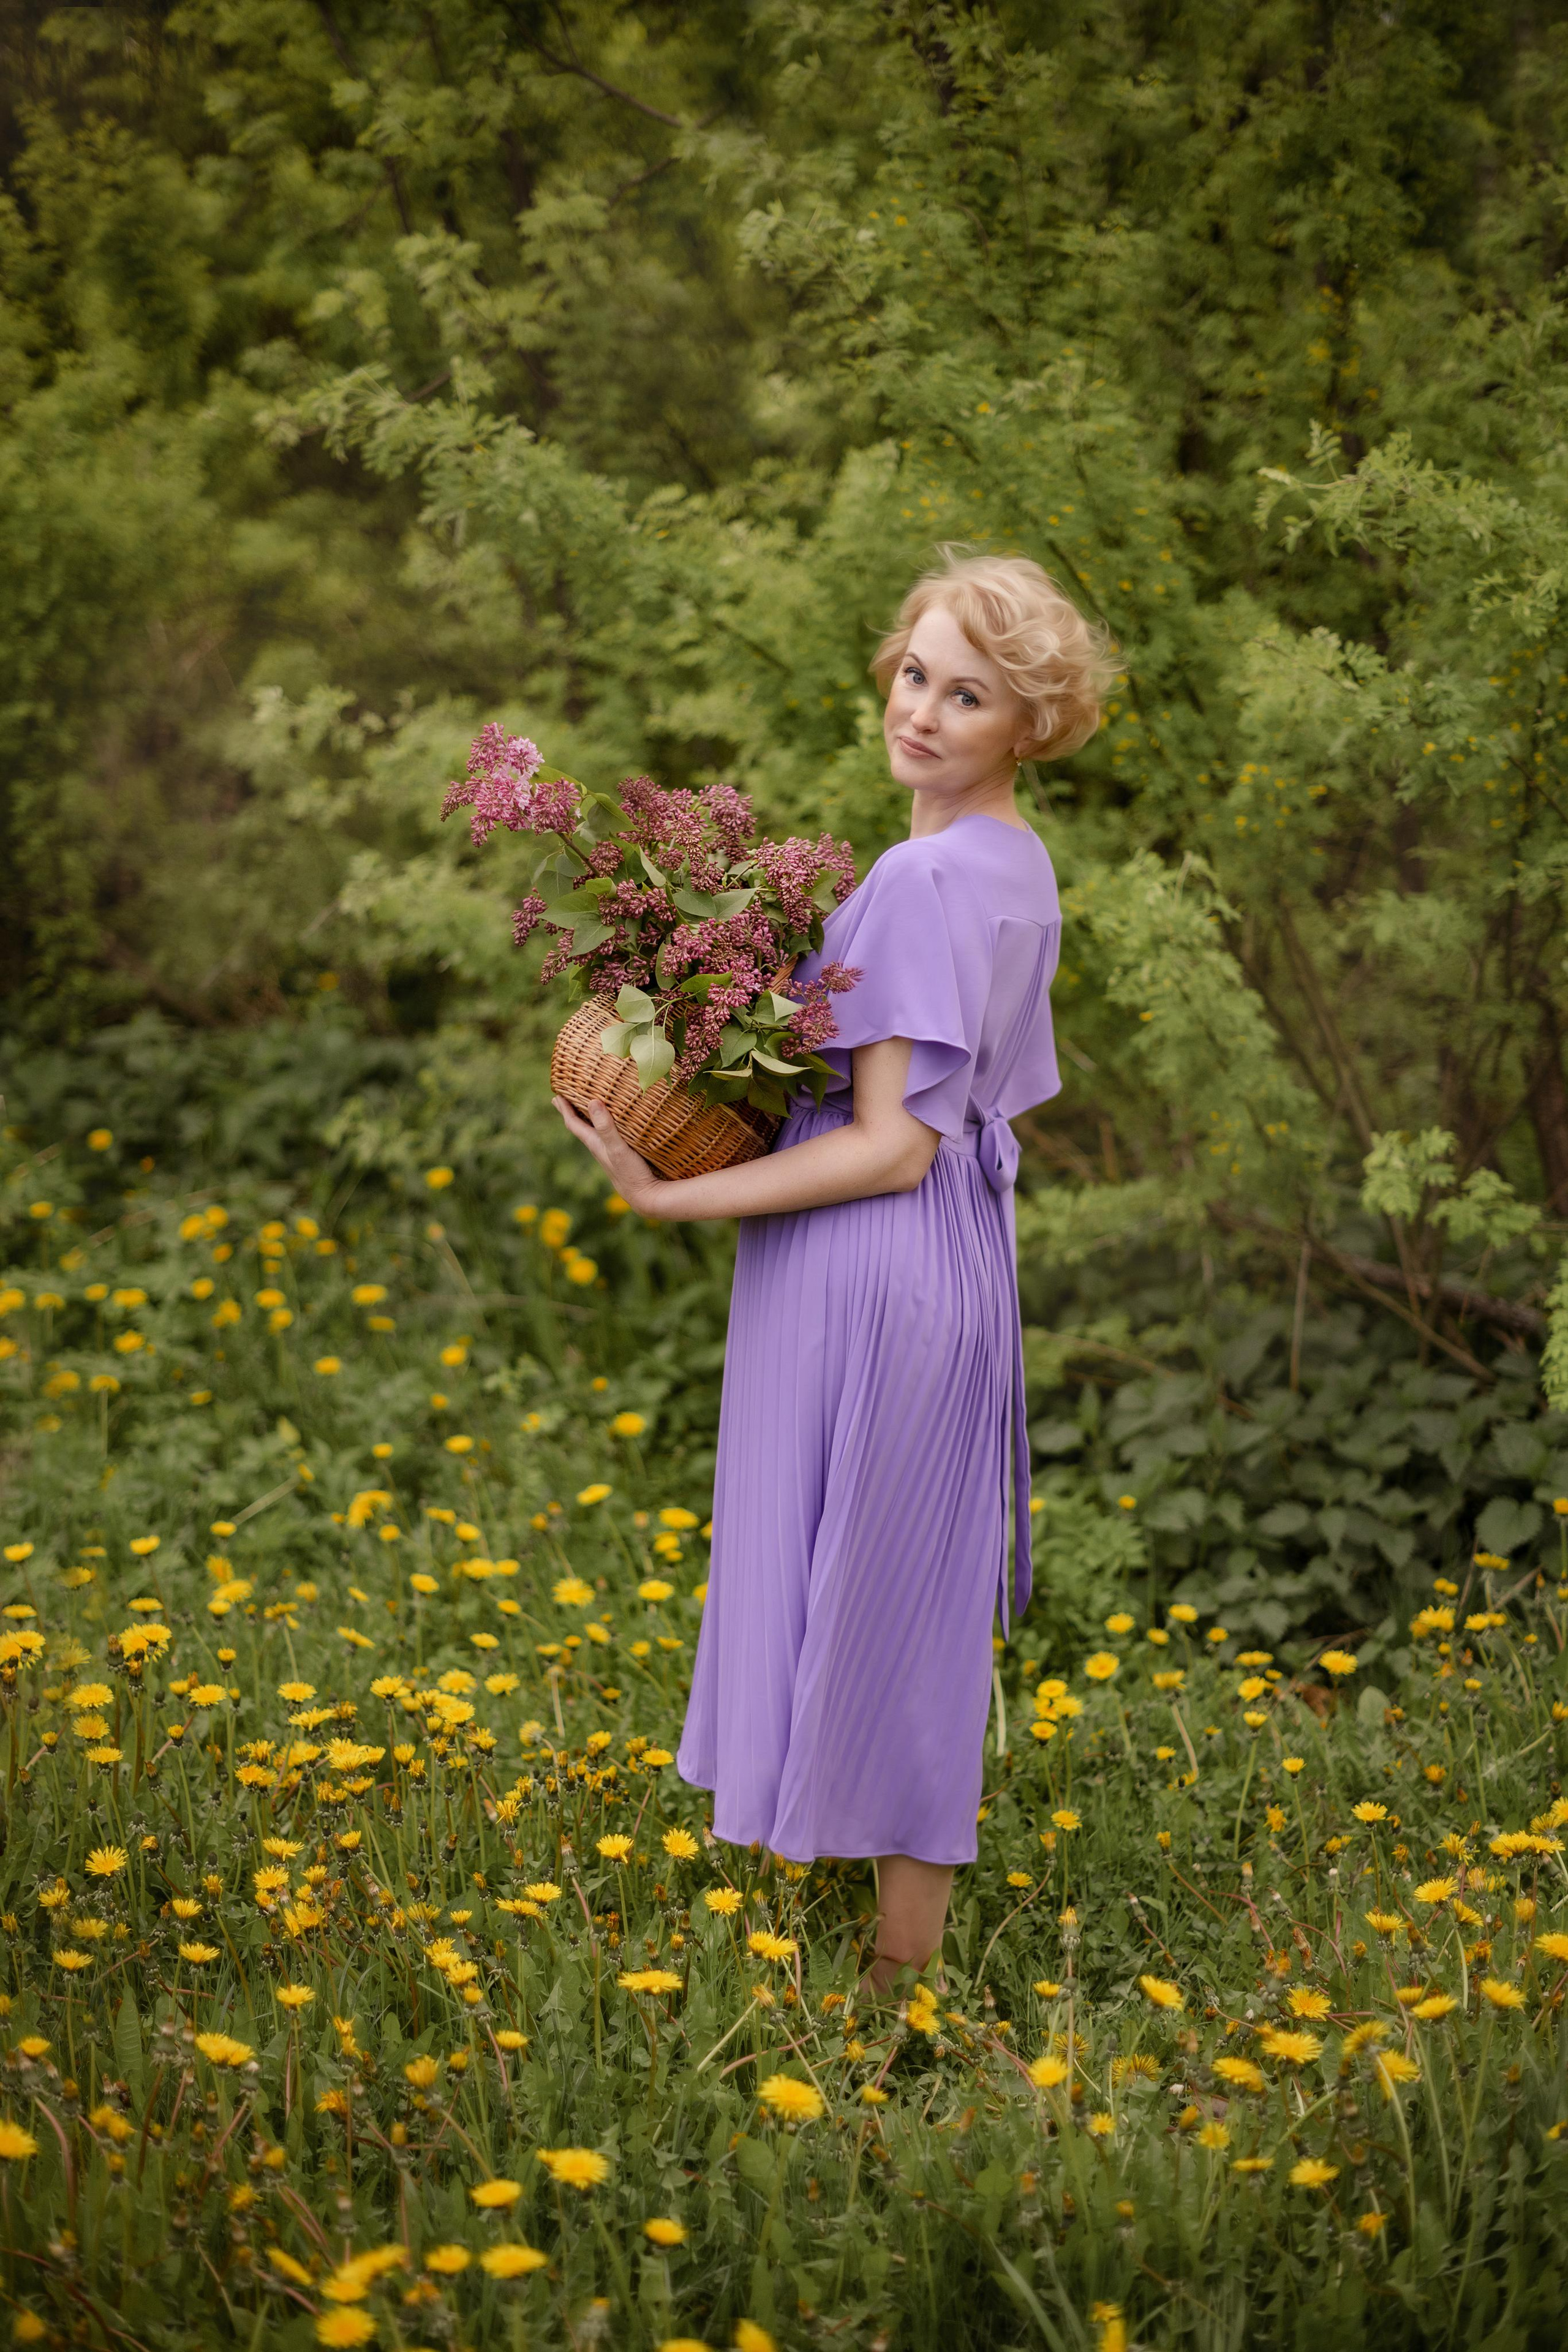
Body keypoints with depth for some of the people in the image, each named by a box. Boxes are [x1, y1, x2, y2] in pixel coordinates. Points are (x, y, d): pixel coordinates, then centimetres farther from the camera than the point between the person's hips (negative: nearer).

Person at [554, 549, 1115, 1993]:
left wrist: (669, 1197, -19)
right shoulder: (1019, 867, 11)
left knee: (844, 1604, 0)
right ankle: (918, 1926, 29)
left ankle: (877, 1976, 8)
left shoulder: (927, 880, -19)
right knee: (922, 1601, 17)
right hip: (961, 1271, 10)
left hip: (867, 1278, -10)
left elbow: (892, 1146, -21)